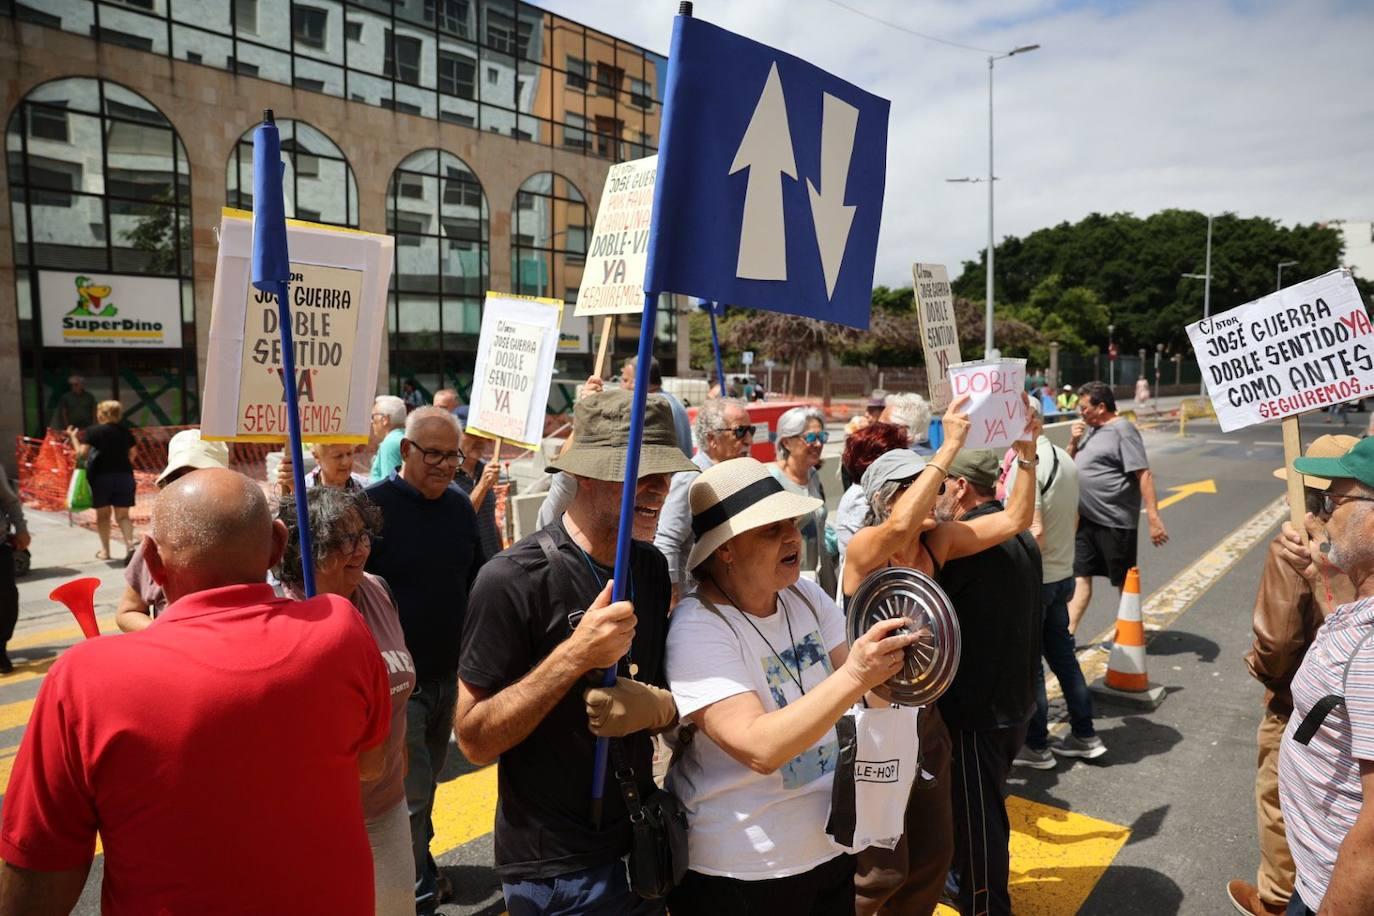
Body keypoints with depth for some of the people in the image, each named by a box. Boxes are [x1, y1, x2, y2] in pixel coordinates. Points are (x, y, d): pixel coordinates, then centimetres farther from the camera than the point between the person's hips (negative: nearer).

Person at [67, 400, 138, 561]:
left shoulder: (92, 431, -5)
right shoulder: (125, 432, 7)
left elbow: (82, 454, -9)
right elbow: (132, 454, 10)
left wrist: (74, 437, 5)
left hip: (101, 476, -2)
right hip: (124, 475, 3)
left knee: (103, 513, 10)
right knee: (122, 514, 5)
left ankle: (105, 551, 15)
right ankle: (130, 544, -16)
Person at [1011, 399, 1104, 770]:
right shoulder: (1065, 459, 8)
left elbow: (1033, 531, -26)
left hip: (1034, 579, -9)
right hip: (1063, 574, 9)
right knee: (1062, 652, 19)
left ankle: (1035, 745, 16)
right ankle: (1084, 735, 28)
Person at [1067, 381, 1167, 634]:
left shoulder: (1122, 430, -14)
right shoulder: (1090, 429, 11)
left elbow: (1144, 475, -20)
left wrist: (1154, 519, -25)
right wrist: (1074, 442, 0)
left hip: (1115, 522, -8)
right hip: (1087, 518, 8)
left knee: (1124, 581, 8)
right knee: (1080, 576, 8)